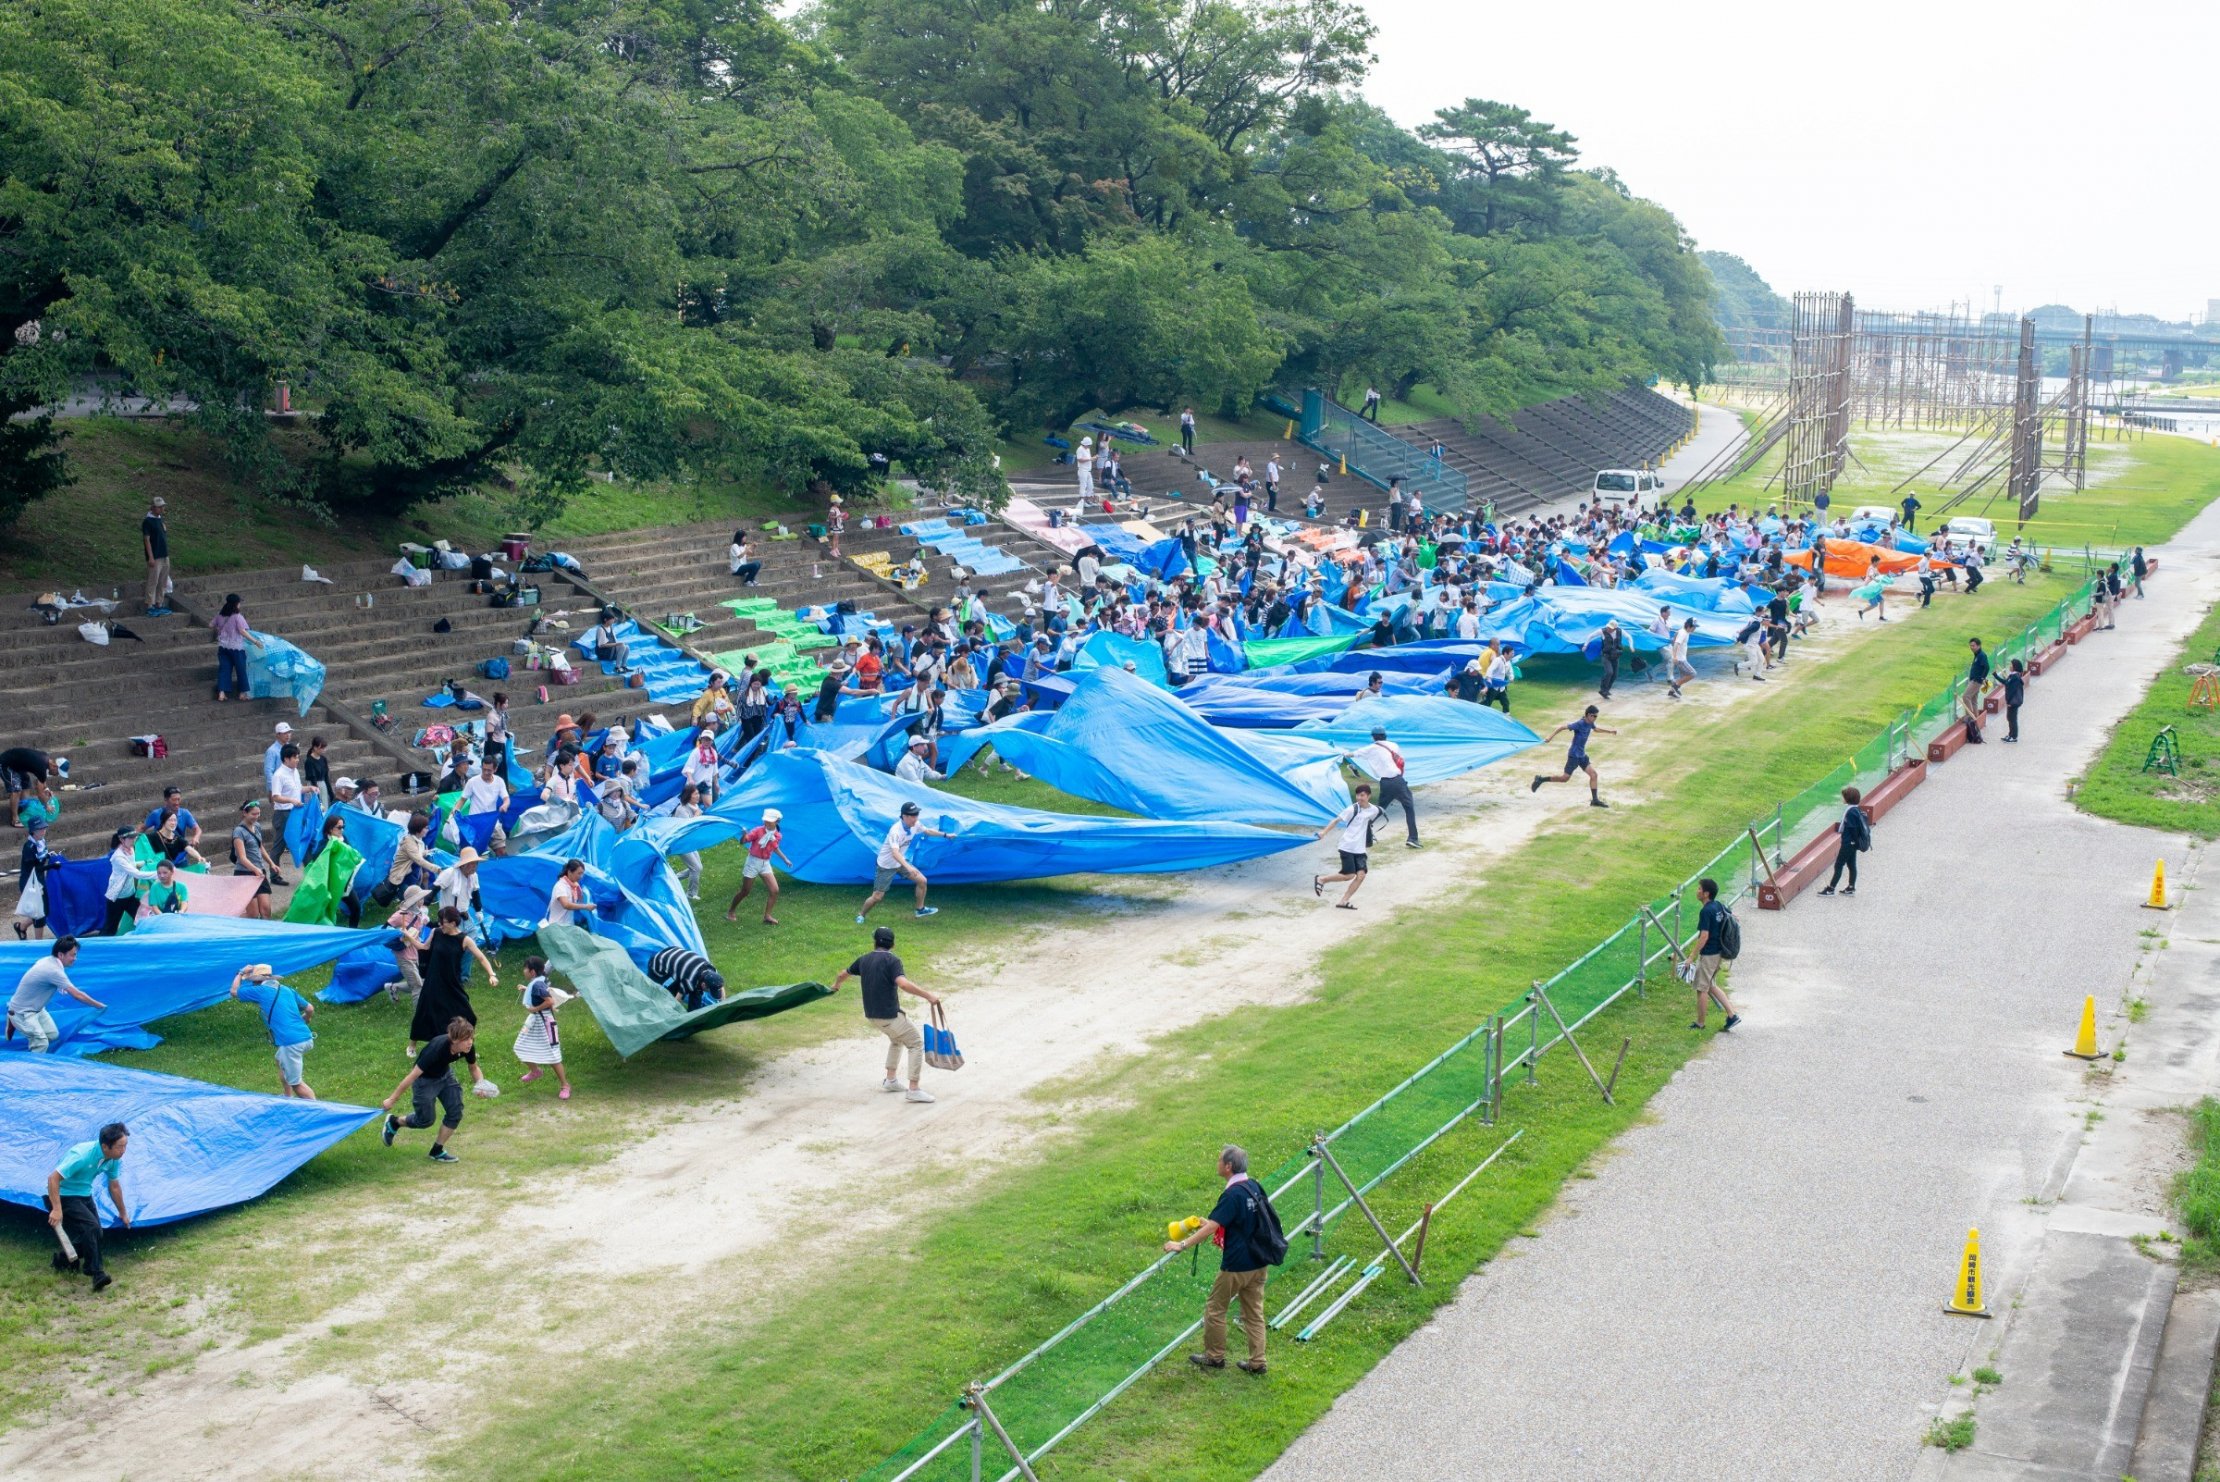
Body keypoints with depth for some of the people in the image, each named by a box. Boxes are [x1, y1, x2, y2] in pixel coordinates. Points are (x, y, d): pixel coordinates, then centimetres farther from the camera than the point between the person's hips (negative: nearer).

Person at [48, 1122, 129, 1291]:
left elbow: (114, 1186, 9)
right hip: (64, 1196, -8)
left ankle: (64, 1260, 34)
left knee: (93, 1233, 9)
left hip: (84, 1195, 8)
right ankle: (97, 1275, -20)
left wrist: (123, 1213, 19)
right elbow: (53, 1178, -32)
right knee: (91, 1227, -25)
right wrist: (56, 1210, -38)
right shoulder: (82, 1155, -33)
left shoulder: (114, 1160, -9)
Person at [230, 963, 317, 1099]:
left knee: (296, 1083, -2)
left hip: (290, 1042, -8)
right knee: (280, 1061, 33)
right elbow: (310, 1009, 20)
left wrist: (240, 974, 31)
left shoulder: (261, 991, 1)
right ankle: (288, 1098, 37)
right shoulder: (287, 990, 19)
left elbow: (234, 991, 16)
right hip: (306, 1037, 8)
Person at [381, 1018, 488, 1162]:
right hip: (424, 1079, -6)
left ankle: (437, 1151, 14)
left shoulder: (468, 1048, -23)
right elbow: (413, 1075, -31)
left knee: (455, 1112, -5)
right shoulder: (438, 1048, -40)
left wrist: (480, 1084, -22)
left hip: (444, 1075, 6)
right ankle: (393, 1123, 32)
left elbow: (474, 1068, 0)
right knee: (425, 1120, 2)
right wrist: (392, 1099, -23)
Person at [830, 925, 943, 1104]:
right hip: (890, 1015, -8)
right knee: (916, 1044, 2)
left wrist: (836, 985, 49)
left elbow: (843, 974, 26)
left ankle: (890, 1081, 28)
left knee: (897, 1039, 30)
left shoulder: (864, 960, 9)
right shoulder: (892, 961, -13)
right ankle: (913, 1090, -6)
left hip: (871, 1015, 8)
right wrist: (928, 996, -28)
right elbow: (903, 984, -29)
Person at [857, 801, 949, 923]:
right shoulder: (895, 831, -35)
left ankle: (921, 909, 17)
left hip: (901, 862, 7)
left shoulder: (915, 825, -11)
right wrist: (908, 867, -59)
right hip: (886, 866, -7)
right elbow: (895, 853, -47)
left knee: (922, 880, -2)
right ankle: (861, 915, 22)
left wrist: (945, 835, 15)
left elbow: (928, 830, 12)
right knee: (877, 897, -4)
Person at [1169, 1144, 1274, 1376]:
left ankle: (1214, 1357, 21)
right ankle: (1257, 1363, 15)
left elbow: (1211, 1228, -26)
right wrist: (1212, 1223, 23)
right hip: (1259, 1263, 8)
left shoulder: (1233, 1195, -22)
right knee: (1254, 1313, 13)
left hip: (1236, 1266, -8)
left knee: (1214, 1309, 10)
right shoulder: (1254, 1187, 4)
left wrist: (1182, 1245, -24)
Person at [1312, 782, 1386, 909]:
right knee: (1349, 875, -10)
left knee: (1361, 874, -8)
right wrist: (1324, 832, -22)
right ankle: (1321, 879, 10)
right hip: (1347, 847, -5)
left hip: (1360, 849, 5)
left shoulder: (1374, 810, 2)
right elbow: (1337, 820, -11)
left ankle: (1343, 901, -1)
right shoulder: (1353, 809, -13)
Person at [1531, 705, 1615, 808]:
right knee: (1565, 778, -3)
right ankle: (1541, 779, 12)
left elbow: (1596, 728, 28)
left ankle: (1595, 800, 5)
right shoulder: (1579, 724, -22)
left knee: (1593, 774, 0)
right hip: (1574, 755, -8)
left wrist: (1610, 731, 25)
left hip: (1582, 755, 8)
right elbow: (1563, 727, -22)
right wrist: (1551, 736, -24)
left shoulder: (1590, 724, 4)